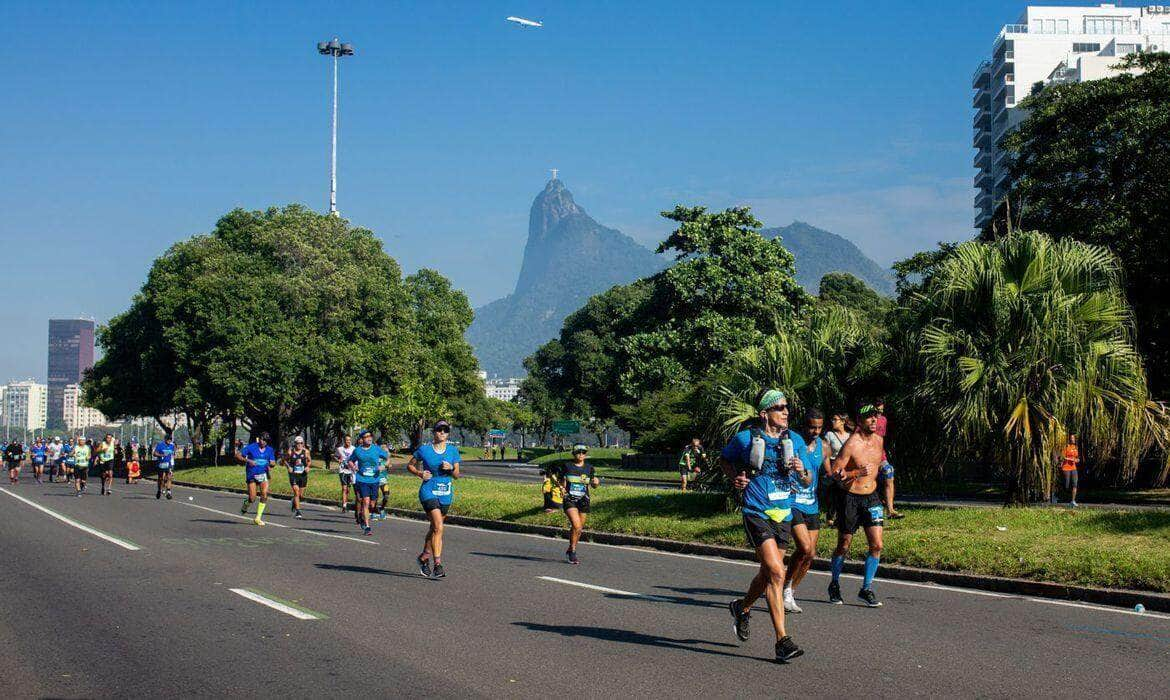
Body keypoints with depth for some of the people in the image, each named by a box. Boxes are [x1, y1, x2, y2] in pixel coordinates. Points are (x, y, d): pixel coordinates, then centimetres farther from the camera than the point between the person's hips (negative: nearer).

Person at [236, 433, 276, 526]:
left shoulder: (270, 450, 5)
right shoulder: (251, 447, -6)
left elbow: (272, 462, 6)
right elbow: (237, 455, -6)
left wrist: (271, 465, -19)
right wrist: (247, 460, -22)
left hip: (263, 475, 3)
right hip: (251, 475, -3)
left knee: (264, 495, -15)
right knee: (252, 498, -7)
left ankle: (258, 518, -3)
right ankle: (245, 506, 31)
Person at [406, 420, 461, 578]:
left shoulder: (453, 451, 5)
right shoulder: (424, 450, -3)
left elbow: (456, 475, 9)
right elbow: (410, 465, 10)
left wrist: (450, 468, -12)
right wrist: (420, 473, -8)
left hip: (446, 494, 4)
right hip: (429, 492, -4)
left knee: (434, 528, 15)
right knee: (438, 527, -18)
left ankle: (424, 557, 36)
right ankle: (438, 564, -17)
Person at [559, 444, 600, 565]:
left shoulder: (589, 468, 7)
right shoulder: (567, 467, 1)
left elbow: (592, 485, 14)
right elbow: (563, 483, 7)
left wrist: (596, 483, -8)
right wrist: (562, 489, -15)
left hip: (583, 501, 3)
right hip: (569, 500, -3)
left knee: (579, 528, 7)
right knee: (576, 526, -20)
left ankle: (570, 550, 29)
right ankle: (572, 552, -6)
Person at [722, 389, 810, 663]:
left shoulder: (795, 441, 7)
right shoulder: (745, 439, -4)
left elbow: (807, 482, 13)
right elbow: (724, 459, 15)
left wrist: (801, 471, -9)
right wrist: (735, 478, -3)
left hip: (784, 515, 6)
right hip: (757, 514, -5)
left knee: (768, 573, 16)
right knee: (776, 572, -18)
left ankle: (742, 608, 46)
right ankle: (782, 641, -16)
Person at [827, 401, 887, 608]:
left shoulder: (878, 440, 4)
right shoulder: (851, 445, -17)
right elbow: (834, 472, -18)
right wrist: (858, 472, -27)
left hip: (871, 497, 5)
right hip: (850, 498, -5)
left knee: (876, 545, -5)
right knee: (843, 546, 6)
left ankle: (866, 589, 7)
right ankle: (835, 585, 27)